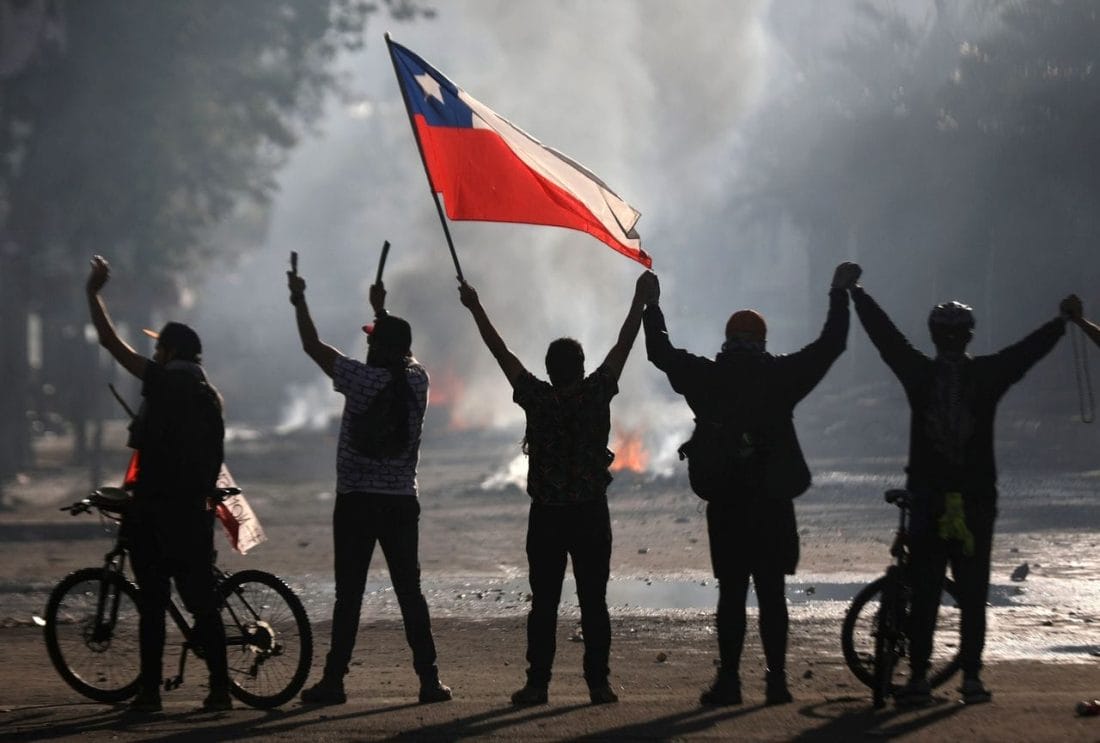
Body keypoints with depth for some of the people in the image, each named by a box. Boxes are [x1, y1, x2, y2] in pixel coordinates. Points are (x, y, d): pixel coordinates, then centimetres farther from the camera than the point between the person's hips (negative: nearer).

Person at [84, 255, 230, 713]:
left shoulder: (163, 383, -7)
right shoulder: (210, 398, 11)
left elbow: (110, 342, -4)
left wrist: (93, 293, 6)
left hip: (152, 512, -5)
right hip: (194, 515, 5)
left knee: (152, 604, -1)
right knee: (203, 602, 6)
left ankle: (150, 691, 0)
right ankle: (219, 688, 3)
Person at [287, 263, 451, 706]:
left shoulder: (364, 379, -10)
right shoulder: (417, 381, 3)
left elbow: (314, 348, -1)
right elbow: (403, 352, 26)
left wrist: (299, 300, 13)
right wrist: (381, 309, 39)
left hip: (356, 503, -4)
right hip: (402, 503, 4)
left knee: (349, 595, -2)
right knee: (409, 593, 6)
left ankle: (334, 681, -1)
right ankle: (429, 678, 3)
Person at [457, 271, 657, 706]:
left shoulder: (537, 398, -5)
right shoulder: (596, 394, -6)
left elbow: (501, 352, 4)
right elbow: (624, 345, 1)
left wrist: (475, 309, 13)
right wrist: (641, 299, 9)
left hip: (547, 516, 0)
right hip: (591, 514, 0)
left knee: (543, 603, 3)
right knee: (593, 602, 2)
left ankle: (538, 683, 0)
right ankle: (598, 683, 0)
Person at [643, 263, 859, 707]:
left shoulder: (706, 378, 1)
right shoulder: (780, 376, -1)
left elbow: (661, 353, 15)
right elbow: (830, 345, 7)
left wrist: (650, 305, 28)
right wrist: (840, 294, 18)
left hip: (724, 503, 1)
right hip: (772, 503, -1)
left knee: (731, 592, 4)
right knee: (771, 592, 3)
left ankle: (729, 681, 0)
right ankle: (776, 681, 2)